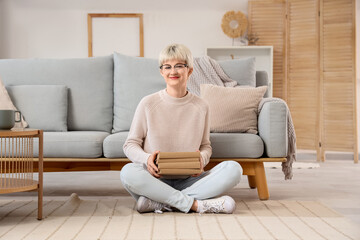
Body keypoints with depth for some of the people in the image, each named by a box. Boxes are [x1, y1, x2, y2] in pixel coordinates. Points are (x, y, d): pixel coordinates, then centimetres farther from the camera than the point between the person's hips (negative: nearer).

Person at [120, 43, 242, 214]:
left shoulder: (201, 107, 7)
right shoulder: (148, 104, 1)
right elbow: (130, 144, 4)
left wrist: (202, 158, -9)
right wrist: (146, 159, -18)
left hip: (189, 180, 2)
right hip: (157, 179, -2)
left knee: (234, 169, -23)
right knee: (128, 172, -33)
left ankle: (158, 203, -27)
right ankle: (196, 204, -28)